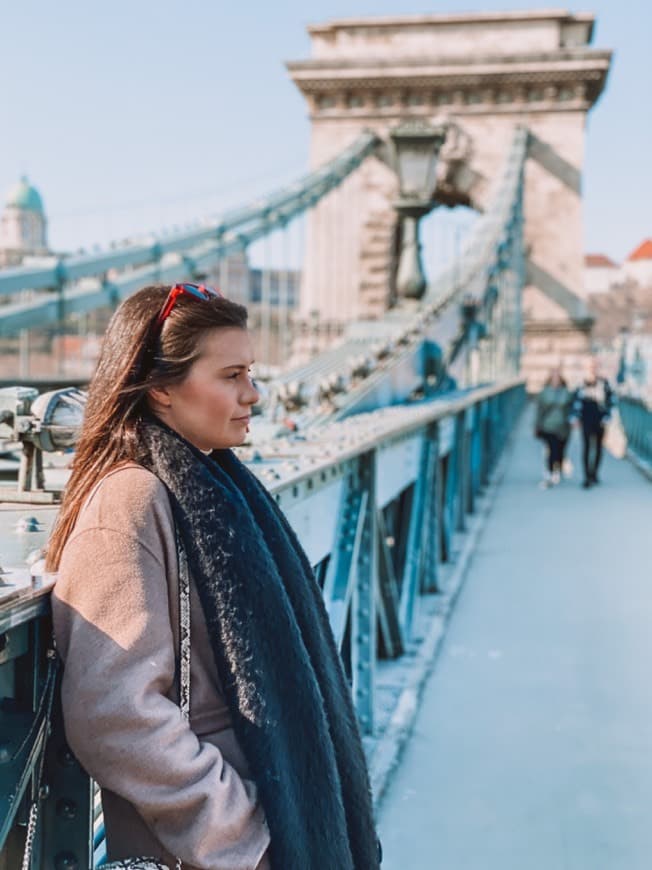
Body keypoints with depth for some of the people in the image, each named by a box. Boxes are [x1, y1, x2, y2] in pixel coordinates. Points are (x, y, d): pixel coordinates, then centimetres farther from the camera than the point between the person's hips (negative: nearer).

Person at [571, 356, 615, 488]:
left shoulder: (604, 383, -2)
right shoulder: (582, 384, 1)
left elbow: (610, 401, 0)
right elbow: (576, 399, 5)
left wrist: (606, 416, -5)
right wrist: (575, 416, 0)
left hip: (599, 420, 1)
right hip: (586, 420, -1)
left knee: (598, 447, 10)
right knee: (586, 446, -6)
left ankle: (594, 473, 25)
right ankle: (587, 476, -6)